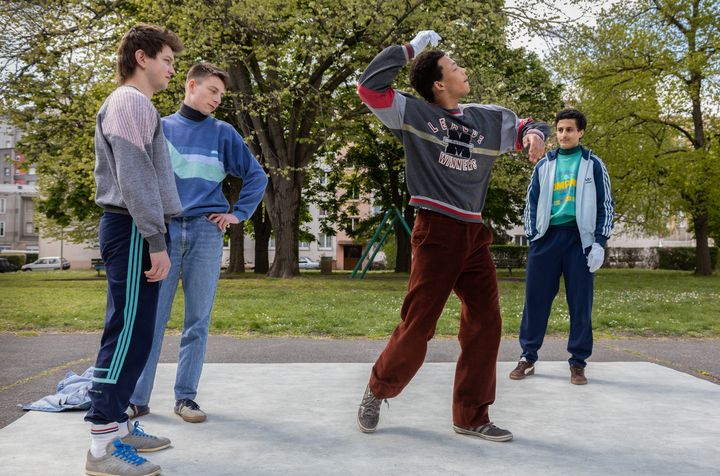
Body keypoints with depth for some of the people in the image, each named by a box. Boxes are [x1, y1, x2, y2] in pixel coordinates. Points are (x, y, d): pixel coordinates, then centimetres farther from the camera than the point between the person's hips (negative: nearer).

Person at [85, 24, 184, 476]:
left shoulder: (136, 105, 23)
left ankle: (116, 425, 18)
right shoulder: (130, 102, -9)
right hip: (133, 230, -10)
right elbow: (134, 178, -18)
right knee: (129, 332, -11)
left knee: (134, 332, 11)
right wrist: (156, 241, -19)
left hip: (134, 229, 10)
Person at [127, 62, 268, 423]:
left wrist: (239, 214, 4)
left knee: (198, 320, 2)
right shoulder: (160, 127, 11)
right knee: (152, 317, -2)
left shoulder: (223, 133, 10)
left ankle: (185, 396, 10)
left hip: (207, 232, 0)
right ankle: (138, 398, 5)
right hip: (165, 231, 0)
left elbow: (256, 176, 12)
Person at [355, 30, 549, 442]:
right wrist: (409, 48, -4)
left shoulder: (489, 118, 13)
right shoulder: (413, 113, -1)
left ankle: (471, 416, 15)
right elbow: (370, 88, -11)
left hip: (475, 235, 6)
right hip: (437, 232, -6)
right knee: (418, 325, -5)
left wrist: (535, 134, 0)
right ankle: (378, 392, 20)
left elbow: (528, 127, 25)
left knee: (486, 325, 4)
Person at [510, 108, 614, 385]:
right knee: (536, 298, 0)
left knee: (580, 302, 0)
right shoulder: (544, 165, 13)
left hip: (579, 237, -2)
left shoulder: (593, 165, 7)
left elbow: (605, 204, 5)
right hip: (546, 237, 2)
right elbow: (532, 202, 15)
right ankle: (528, 357, 10)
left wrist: (600, 242, -4)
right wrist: (532, 237, 3)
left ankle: (578, 363, 9)